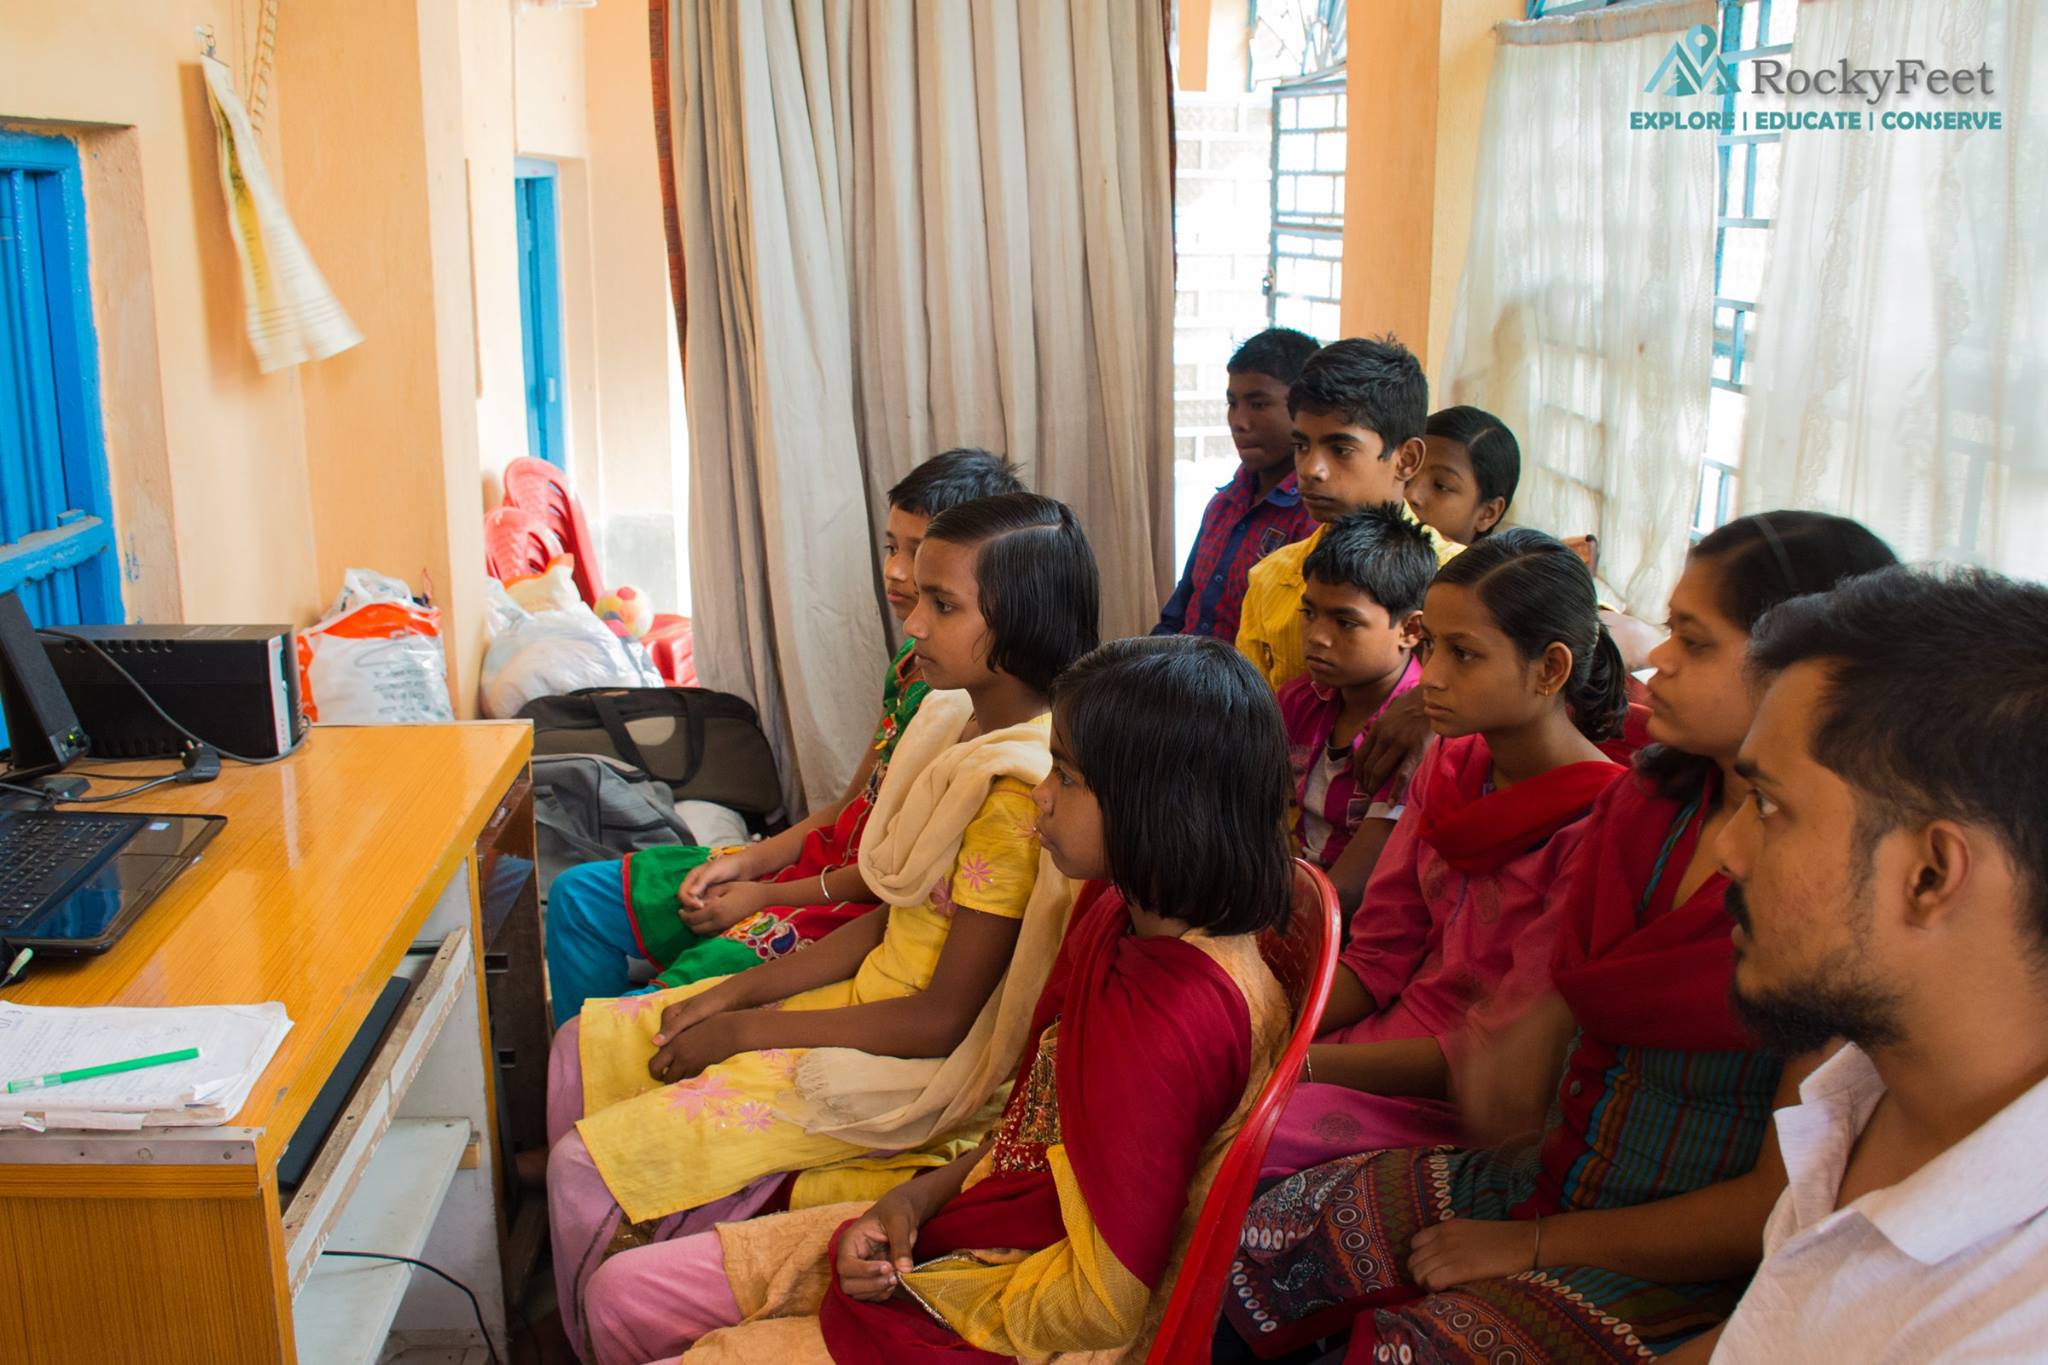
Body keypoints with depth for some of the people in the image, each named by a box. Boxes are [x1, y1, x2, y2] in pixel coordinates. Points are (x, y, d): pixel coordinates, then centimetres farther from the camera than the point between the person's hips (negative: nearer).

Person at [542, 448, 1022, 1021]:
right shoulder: (912, 662, 9)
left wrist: (764, 896, -12)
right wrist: (747, 861, 1)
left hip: (862, 913, -10)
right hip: (824, 859, 10)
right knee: (578, 895, 12)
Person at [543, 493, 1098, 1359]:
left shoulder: (1016, 791, -27)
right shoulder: (960, 722, 2)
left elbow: (942, 1020, -23)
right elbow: (894, 920, 8)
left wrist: (744, 1031, -13)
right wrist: (737, 991, 1)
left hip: (913, 1067, -10)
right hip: (868, 992, 10)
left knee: (591, 1165, -10)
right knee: (592, 1043, 13)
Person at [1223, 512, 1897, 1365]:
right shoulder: (1644, 802, 4)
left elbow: (1780, 1206, -16)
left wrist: (1540, 1244, -10)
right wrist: (1500, 1062, -16)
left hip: (1687, 1275, -7)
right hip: (1546, 1174, 7)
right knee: (1253, 1247, -5)